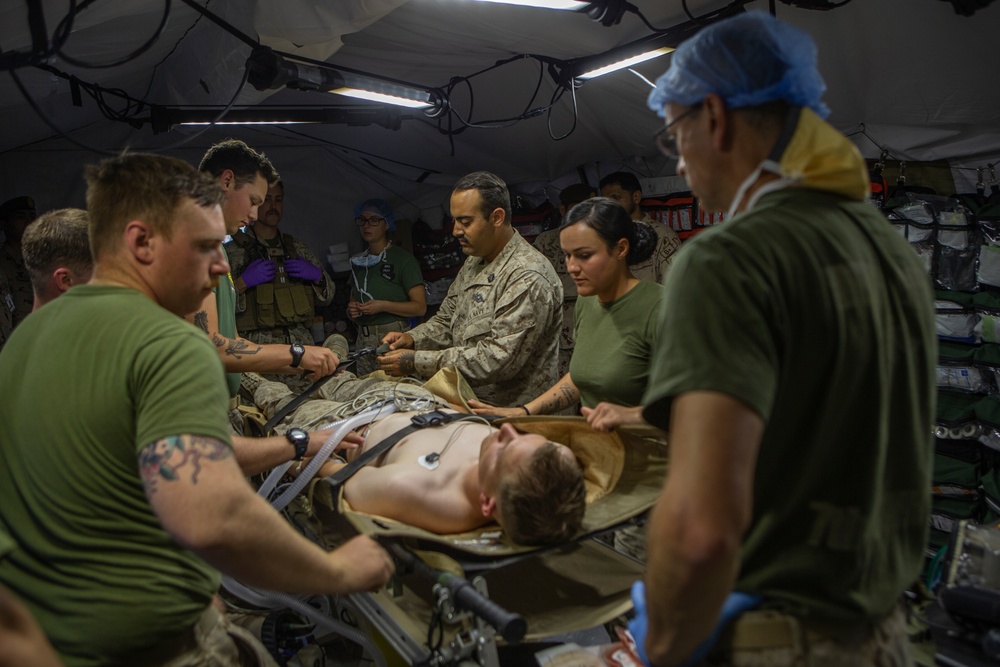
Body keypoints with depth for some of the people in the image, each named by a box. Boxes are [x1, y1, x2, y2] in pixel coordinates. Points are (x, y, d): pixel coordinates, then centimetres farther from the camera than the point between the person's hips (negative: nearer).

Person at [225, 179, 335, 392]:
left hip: (302, 345, 3)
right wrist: (242, 282, -12)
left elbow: (327, 297, 23)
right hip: (258, 347, -3)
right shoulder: (232, 251, 6)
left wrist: (318, 277, 4)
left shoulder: (299, 249, 20)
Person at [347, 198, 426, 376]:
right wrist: (351, 311, 3)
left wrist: (383, 306, -16)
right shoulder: (358, 262, 18)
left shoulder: (403, 259, -1)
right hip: (363, 340, 5)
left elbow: (420, 307, -7)